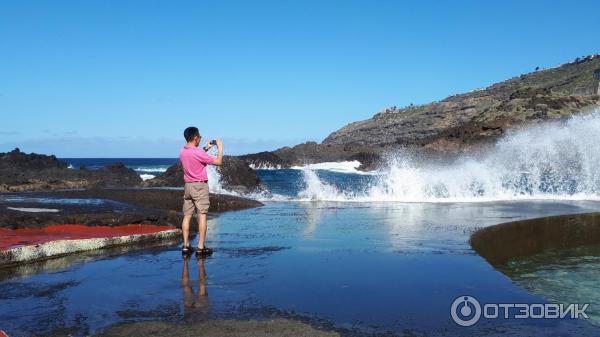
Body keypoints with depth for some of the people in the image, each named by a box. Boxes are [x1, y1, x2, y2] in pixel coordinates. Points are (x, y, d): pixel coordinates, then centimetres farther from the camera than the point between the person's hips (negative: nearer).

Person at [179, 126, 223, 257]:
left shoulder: (182, 152, 5)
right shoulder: (198, 153, -18)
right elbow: (218, 162, -12)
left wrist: (205, 149, 23)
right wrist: (220, 148, 1)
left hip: (188, 186, 7)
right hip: (200, 187, -7)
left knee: (187, 216, 8)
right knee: (202, 216, -2)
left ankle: (186, 246, 10)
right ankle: (201, 247, -3)